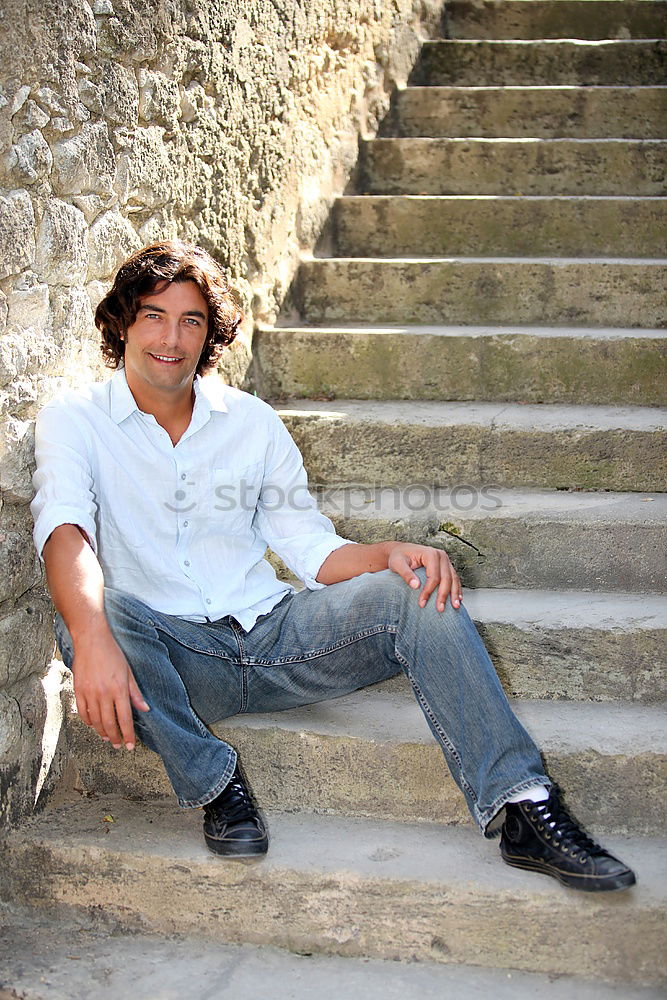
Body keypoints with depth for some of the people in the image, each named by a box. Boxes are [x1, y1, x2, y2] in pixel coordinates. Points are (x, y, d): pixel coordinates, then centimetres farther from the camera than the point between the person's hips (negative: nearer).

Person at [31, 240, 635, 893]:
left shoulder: (251, 420, 10)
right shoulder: (74, 421, 0)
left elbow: (312, 550, 9)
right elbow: (64, 528, -21)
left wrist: (389, 554, -14)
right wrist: (92, 640, -41)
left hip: (272, 633, 3)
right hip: (169, 655, -2)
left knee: (417, 591, -18)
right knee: (98, 613, -35)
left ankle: (523, 812, -23)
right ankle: (214, 784, -18)